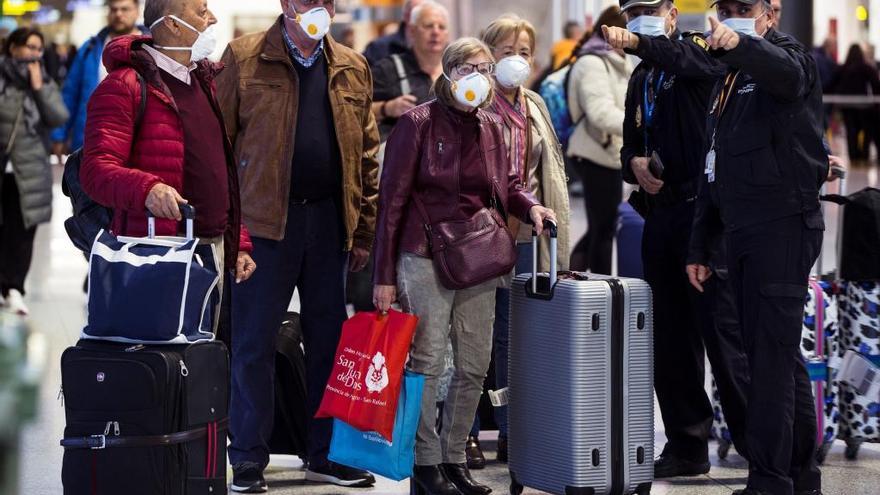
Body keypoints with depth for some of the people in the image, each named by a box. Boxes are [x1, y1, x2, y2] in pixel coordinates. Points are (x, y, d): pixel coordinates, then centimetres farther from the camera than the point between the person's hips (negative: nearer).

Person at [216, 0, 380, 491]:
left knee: (329, 339, 10)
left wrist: (365, 231, 8)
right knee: (254, 342, 0)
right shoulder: (245, 58, -1)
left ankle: (327, 455, 19)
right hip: (265, 220, -4)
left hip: (330, 222, 4)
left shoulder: (352, 69, 11)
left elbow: (367, 154, 12)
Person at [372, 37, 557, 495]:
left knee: (475, 365, 7)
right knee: (427, 363, -6)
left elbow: (507, 184, 24)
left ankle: (453, 457, 19)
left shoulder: (491, 127, 12)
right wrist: (384, 276, -8)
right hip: (426, 259, -6)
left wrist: (530, 206, -2)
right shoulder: (419, 123, -6)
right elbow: (392, 199, -5)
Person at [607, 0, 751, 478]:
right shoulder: (641, 79, 20)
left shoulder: (698, 52, -3)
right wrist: (635, 163, 1)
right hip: (660, 213, 8)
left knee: (722, 330, -11)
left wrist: (637, 43, -46)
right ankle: (686, 446, 16)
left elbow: (690, 58, -29)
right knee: (669, 339, 9)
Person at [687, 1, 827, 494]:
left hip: (784, 226, -9)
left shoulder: (789, 58, -4)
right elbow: (716, 172, 26)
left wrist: (740, 45, -52)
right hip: (743, 232, 9)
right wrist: (699, 248, 20)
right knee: (781, 358, 12)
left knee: (773, 356, -12)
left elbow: (786, 71, -31)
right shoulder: (727, 83, 23)